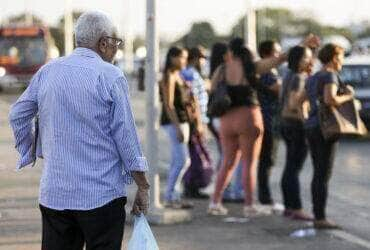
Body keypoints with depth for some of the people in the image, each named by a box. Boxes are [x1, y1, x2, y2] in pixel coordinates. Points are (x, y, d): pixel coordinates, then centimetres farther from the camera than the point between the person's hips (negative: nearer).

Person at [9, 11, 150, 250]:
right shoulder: (110, 76, -8)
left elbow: (17, 115, 14)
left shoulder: (47, 72, 6)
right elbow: (126, 136, -7)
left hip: (53, 194, 5)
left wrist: (29, 153, 27)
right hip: (102, 195, -4)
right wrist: (143, 187, 0)